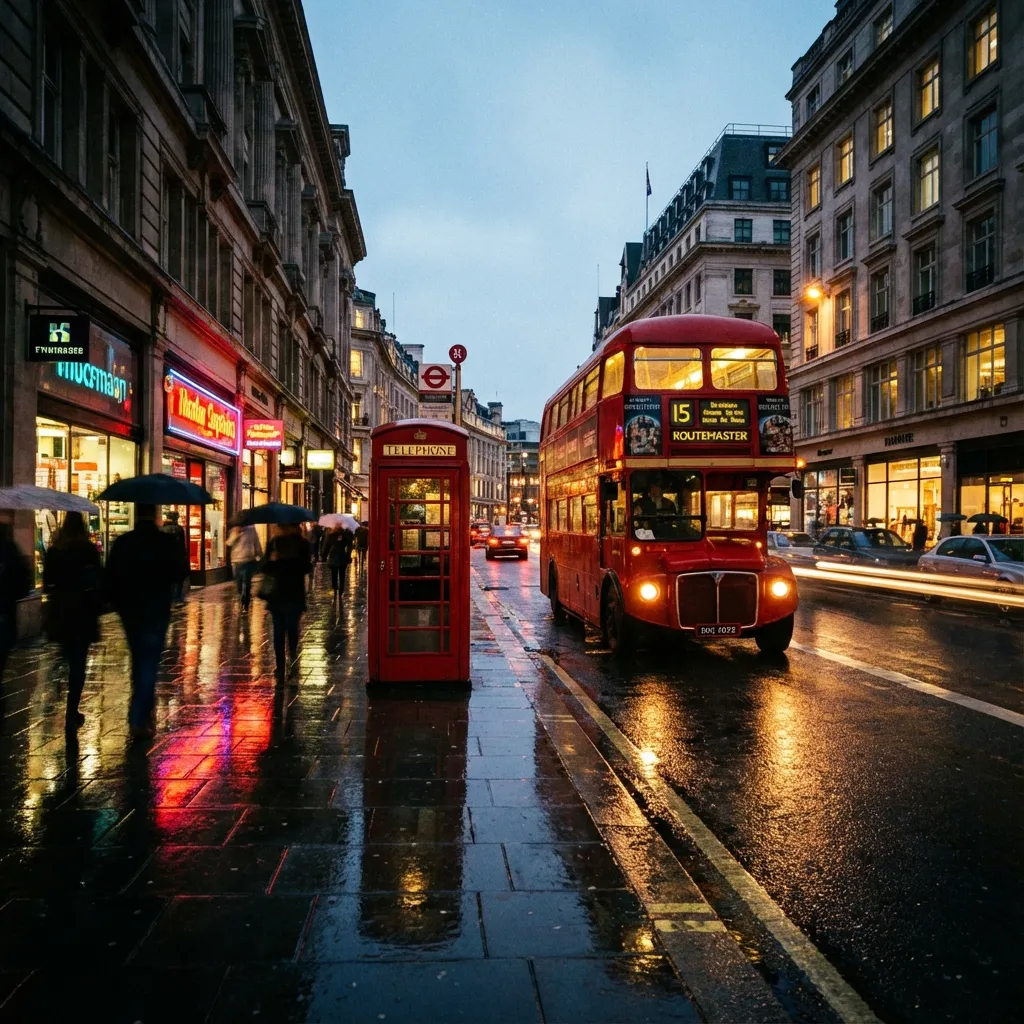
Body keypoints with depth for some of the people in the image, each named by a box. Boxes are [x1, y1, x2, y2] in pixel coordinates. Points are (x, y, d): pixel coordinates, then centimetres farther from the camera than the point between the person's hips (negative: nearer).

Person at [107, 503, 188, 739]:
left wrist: (117, 601, 11)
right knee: (149, 661, -1)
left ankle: (143, 712, 32)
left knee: (139, 660, 19)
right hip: (156, 611, -3)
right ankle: (138, 718, -9)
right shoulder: (168, 542, -10)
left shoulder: (122, 542, -3)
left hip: (130, 610, 3)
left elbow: (111, 575, -3)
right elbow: (182, 572, -6)